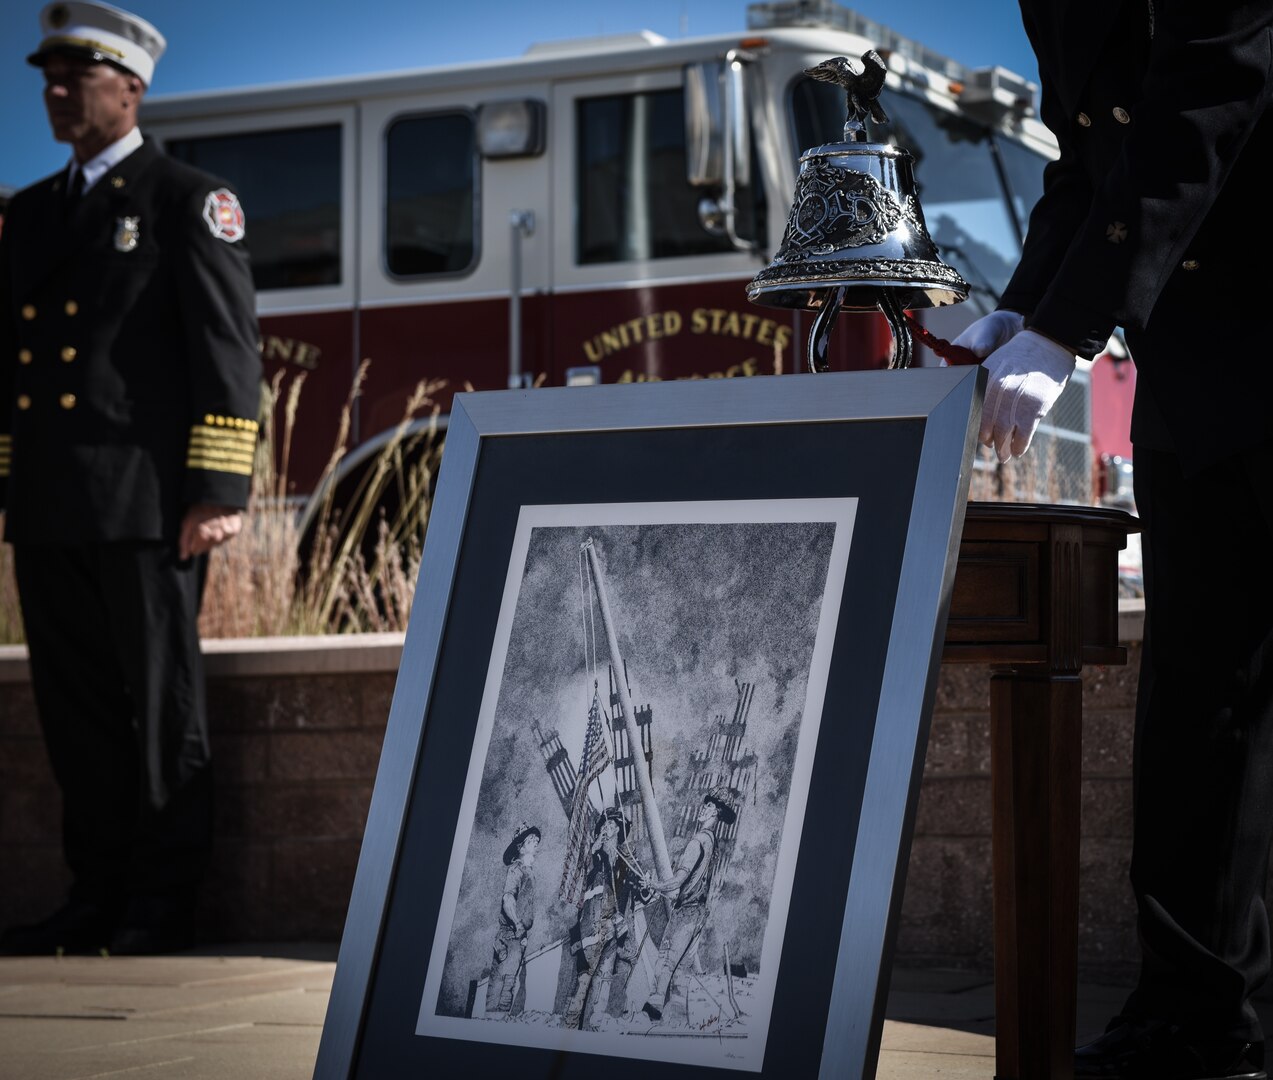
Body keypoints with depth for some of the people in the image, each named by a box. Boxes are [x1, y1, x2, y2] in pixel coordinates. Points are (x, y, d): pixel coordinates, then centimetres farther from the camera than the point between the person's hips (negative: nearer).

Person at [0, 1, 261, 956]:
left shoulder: (190, 201, 0)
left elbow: (230, 352, -6)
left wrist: (218, 494, -13)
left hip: (146, 505, -6)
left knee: (162, 708, 0)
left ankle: (163, 906, 6)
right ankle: (100, 896, 17)